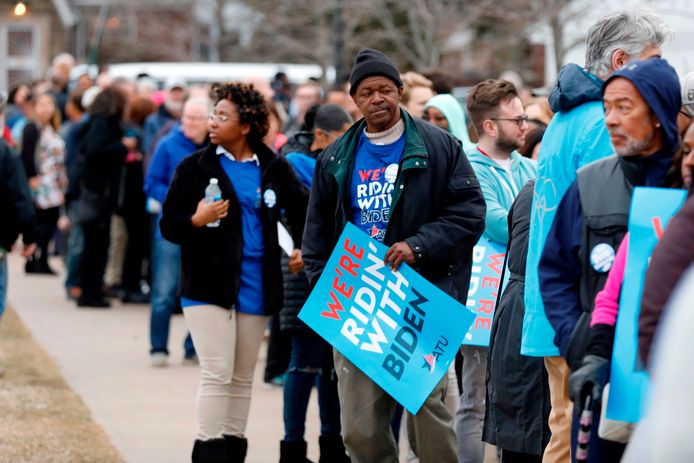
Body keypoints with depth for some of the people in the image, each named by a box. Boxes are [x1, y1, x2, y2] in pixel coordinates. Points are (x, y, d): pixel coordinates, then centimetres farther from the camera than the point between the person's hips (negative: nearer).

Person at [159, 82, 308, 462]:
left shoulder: (274, 170, 4)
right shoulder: (194, 167, 0)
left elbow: (301, 211, 18)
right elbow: (168, 226, -1)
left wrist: (305, 250, 3)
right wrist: (196, 220, -20)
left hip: (255, 287, 3)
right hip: (208, 286, -3)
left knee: (242, 378, 10)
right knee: (217, 374, -11)